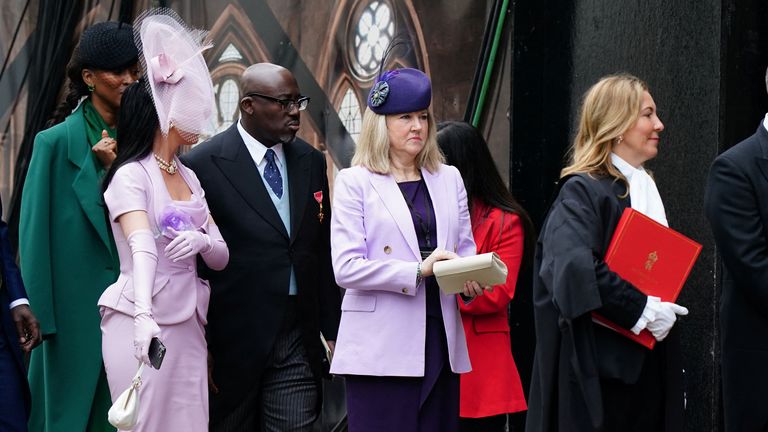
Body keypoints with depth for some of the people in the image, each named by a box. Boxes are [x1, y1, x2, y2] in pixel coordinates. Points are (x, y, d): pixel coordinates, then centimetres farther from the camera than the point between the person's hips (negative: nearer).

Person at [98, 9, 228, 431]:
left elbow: (221, 257, 11)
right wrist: (144, 317, -39)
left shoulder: (188, 177, 15)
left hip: (188, 325, 7)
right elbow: (141, 249, -25)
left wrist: (202, 242, -12)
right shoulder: (131, 175, -8)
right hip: (144, 324, -7)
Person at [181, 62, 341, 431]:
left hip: (298, 336, 4)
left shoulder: (311, 161, 9)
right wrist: (202, 347, -9)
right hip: (234, 339, -4)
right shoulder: (203, 164, -8)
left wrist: (332, 330, 13)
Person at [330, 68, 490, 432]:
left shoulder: (449, 179, 18)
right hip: (381, 346, -4)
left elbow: (466, 249, 19)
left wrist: (470, 279, -5)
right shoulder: (355, 182, 2)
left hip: (440, 342, 5)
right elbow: (345, 267, -8)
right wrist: (418, 271, -17)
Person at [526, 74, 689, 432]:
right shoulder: (583, 191, -11)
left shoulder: (645, 188, 16)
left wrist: (664, 309, 7)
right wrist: (643, 308, -22)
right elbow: (573, 267, -27)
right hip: (601, 364, -8)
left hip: (648, 361, 8)